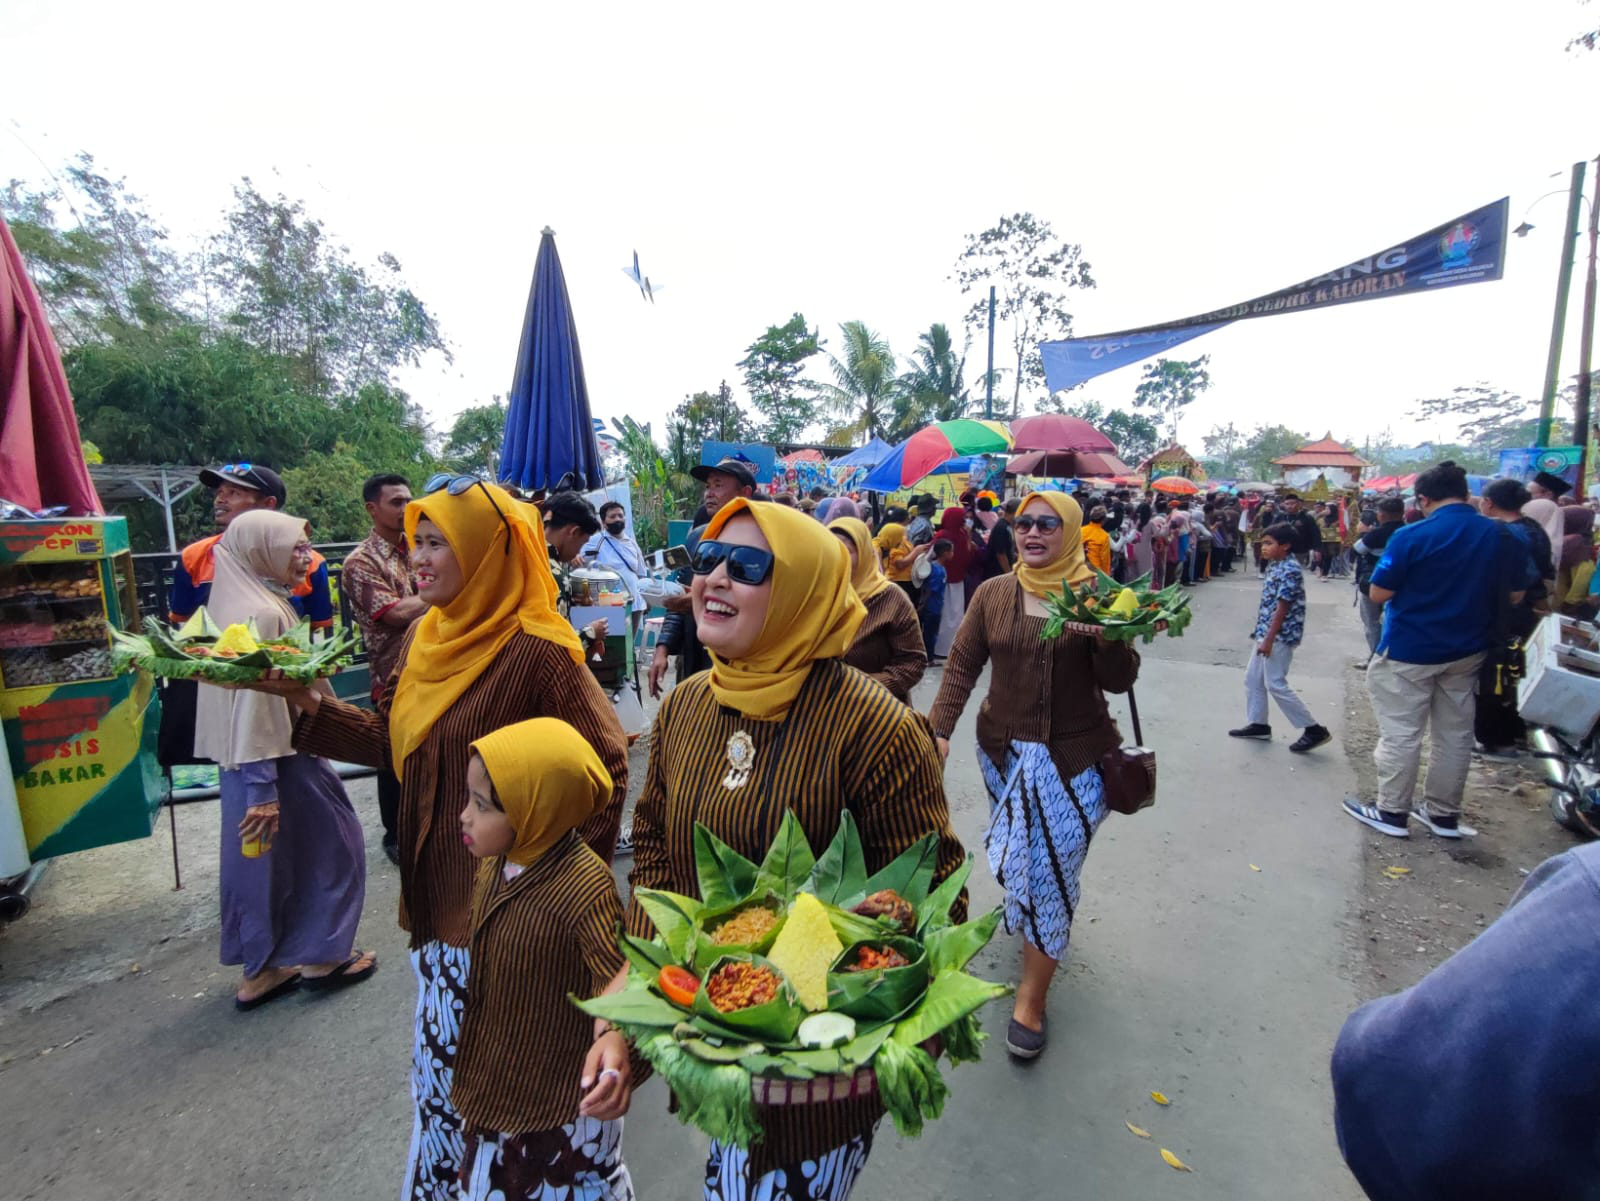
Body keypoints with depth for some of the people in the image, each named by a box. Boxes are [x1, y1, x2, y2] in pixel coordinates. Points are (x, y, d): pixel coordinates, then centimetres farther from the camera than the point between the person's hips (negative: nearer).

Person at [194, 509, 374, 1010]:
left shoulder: (250, 602, 9)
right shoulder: (262, 614, -21)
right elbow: (253, 704, -25)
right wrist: (262, 788, -24)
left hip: (262, 757, 9)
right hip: (278, 759, -9)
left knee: (268, 858, 17)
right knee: (328, 847, 8)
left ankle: (264, 968, 29)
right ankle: (320, 956, 22)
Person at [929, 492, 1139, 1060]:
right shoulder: (993, 594, 1)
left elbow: (1119, 681, -6)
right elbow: (962, 665, 1)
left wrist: (1107, 632, -25)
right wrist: (939, 729, -8)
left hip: (1074, 756, -2)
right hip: (1005, 751, 2)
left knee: (1052, 865, 1)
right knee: (1018, 859, 12)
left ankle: (1032, 994, 17)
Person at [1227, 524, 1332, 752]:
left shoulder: (1289, 570, -18)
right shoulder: (1275, 566, 11)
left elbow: (1282, 608, -21)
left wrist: (1269, 639, -21)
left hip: (1280, 636, -10)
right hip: (1266, 633, 10)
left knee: (1276, 685, -5)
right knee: (1253, 679, 14)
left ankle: (1314, 729, 5)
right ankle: (1258, 724, 24)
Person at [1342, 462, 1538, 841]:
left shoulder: (1411, 536, -16)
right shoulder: (1504, 536, -1)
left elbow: (1378, 594, -13)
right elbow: (1516, 595, 7)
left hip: (1409, 651, -5)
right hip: (1467, 650, 6)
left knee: (1400, 733, 3)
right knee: (1455, 733, 14)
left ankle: (1392, 812, 12)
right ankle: (1444, 814, 25)